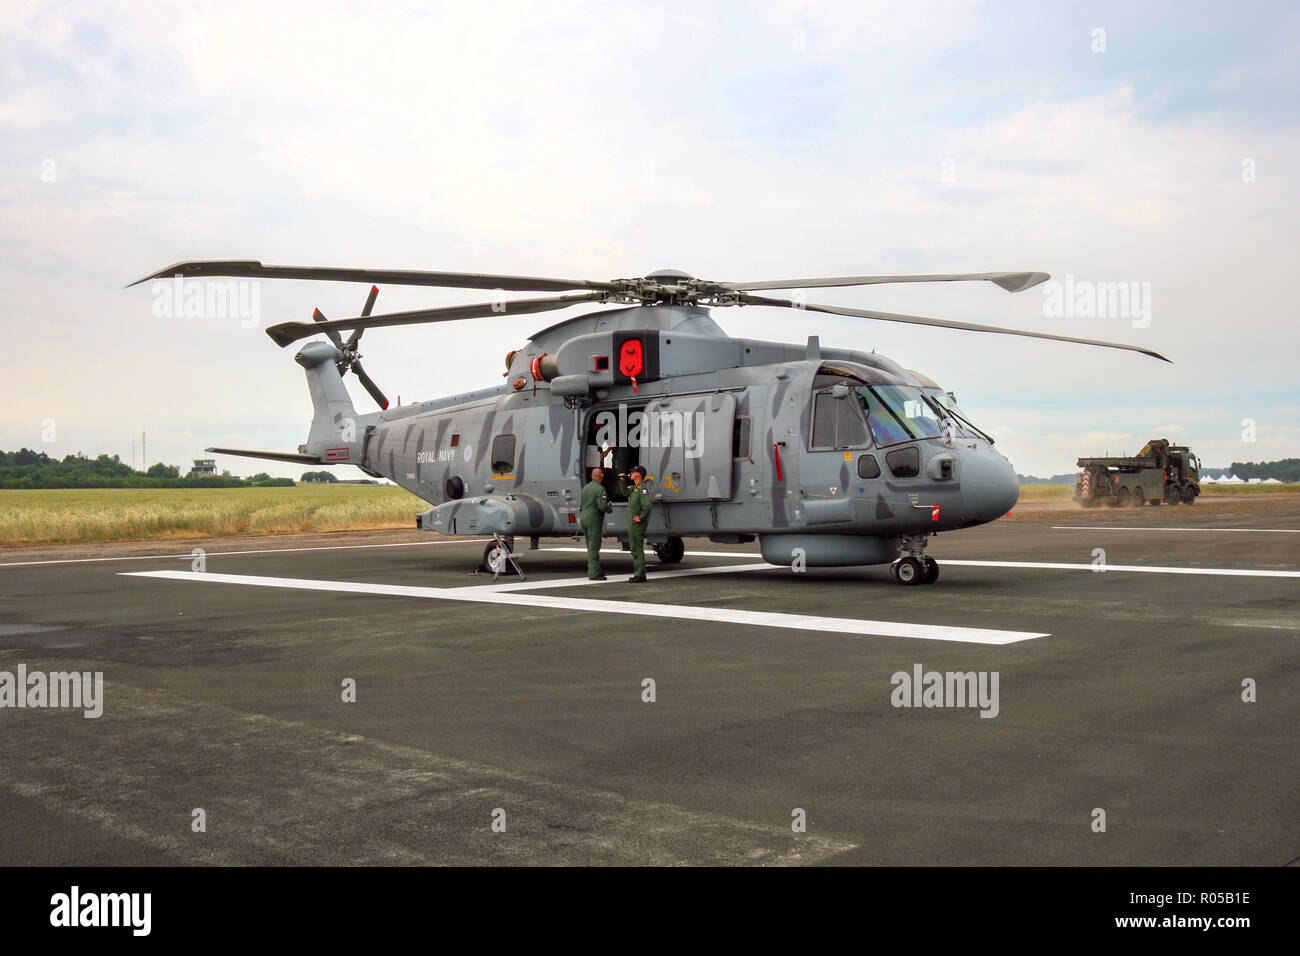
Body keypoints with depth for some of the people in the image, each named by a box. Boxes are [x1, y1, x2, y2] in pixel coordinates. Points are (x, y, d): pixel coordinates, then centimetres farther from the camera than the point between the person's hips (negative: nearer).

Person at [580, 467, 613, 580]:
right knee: (594, 547, -5)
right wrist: (610, 509, -1)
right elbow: (602, 506, -23)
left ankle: (594, 570, 21)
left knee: (591, 546, 15)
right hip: (594, 519, -8)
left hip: (584, 517, 8)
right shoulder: (600, 489, -14)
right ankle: (594, 573, -5)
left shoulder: (585, 487, 12)